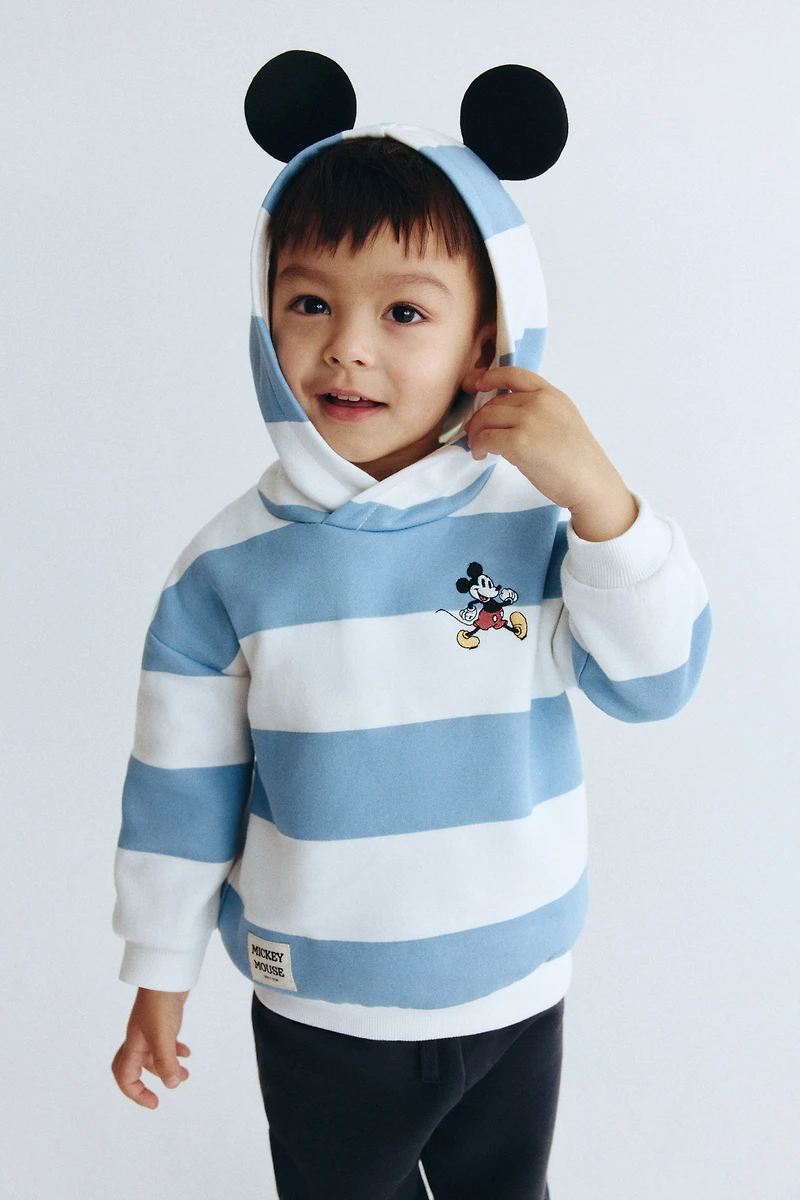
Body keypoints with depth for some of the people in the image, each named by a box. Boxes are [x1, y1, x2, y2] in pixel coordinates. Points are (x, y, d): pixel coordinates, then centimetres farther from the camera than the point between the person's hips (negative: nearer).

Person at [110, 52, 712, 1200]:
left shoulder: (537, 521, -12)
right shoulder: (229, 567, -14)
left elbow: (654, 682, -15)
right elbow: (182, 784, -6)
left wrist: (600, 496, -28)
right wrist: (160, 977, 2)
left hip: (516, 993, 2)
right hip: (320, 1010, -1)